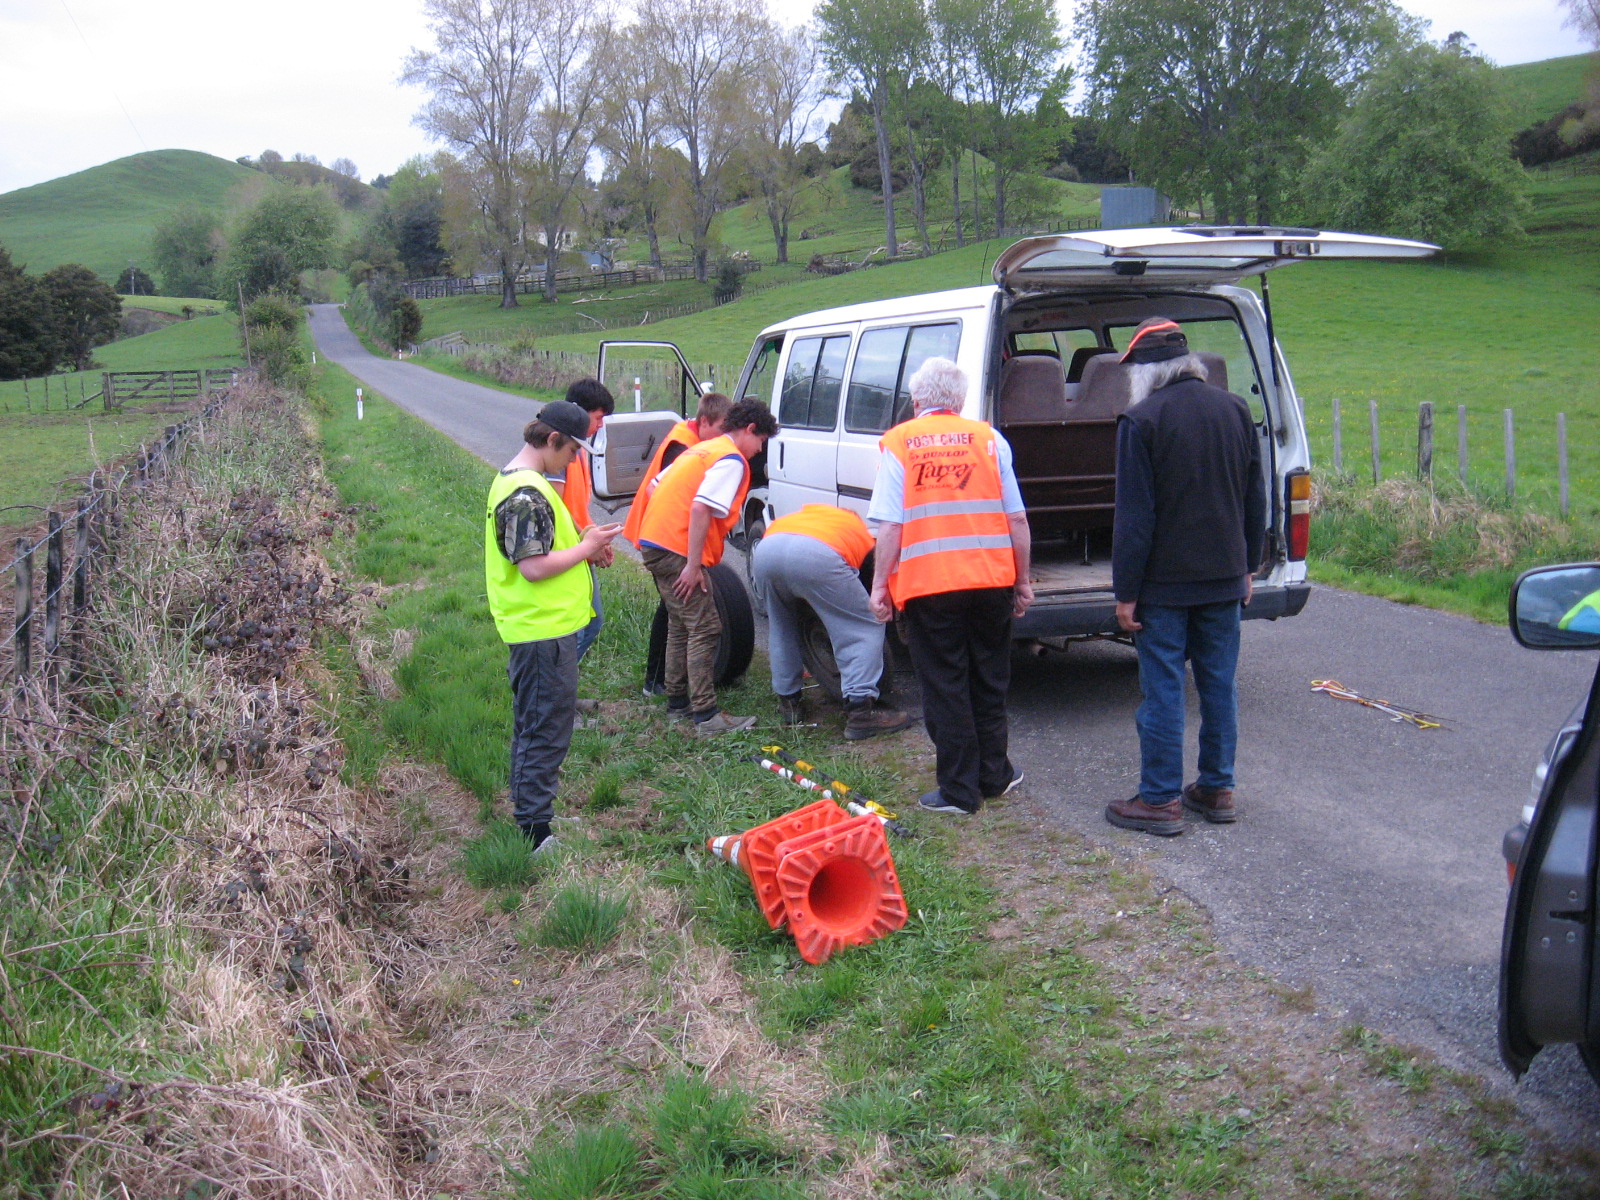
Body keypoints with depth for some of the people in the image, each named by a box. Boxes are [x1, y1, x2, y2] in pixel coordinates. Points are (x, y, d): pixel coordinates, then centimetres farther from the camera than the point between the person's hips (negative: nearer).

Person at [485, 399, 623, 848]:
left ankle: (527, 810, 31)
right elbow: (534, 567, -25)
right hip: (544, 629, -11)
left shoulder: (515, 481, 12)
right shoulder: (527, 494, -21)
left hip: (535, 628, 11)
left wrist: (581, 546, 7)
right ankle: (535, 830, 4)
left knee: (532, 727, 20)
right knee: (547, 731, -3)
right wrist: (586, 547, -13)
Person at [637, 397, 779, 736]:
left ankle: (677, 703, 26)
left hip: (653, 540, 10)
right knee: (704, 629, -7)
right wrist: (693, 566, -21)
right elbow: (700, 508, -21)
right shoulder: (732, 460, -9)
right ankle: (707, 717, -9)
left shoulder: (703, 449, 21)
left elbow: (656, 488, 23)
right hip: (677, 549, -10)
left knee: (681, 625, 19)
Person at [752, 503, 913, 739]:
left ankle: (789, 702, 36)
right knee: (865, 629, 8)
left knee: (781, 627, 31)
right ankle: (859, 710, -2)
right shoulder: (861, 531, 35)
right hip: (816, 555, -5)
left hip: (764, 551, 5)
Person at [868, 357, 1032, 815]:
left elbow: (891, 526, -6)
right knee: (989, 681, 17)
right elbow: (1017, 519, 5)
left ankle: (960, 790, 9)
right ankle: (993, 776, 27)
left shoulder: (898, 443, 1)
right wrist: (1023, 580, 13)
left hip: (927, 584, -2)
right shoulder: (988, 439, 7)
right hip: (991, 580, 3)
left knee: (945, 687, 6)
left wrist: (880, 584, 0)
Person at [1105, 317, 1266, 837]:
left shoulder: (1142, 420, -14)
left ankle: (1161, 801, 6)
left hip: (1166, 582, -6)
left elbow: (1134, 516, -15)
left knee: (1163, 689, 0)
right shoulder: (1236, 410, 6)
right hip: (1225, 578, 6)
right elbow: (1255, 499, 12)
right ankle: (1217, 789, 22)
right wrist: (1247, 567, 20)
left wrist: (1126, 590, -10)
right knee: (1219, 683, 13)